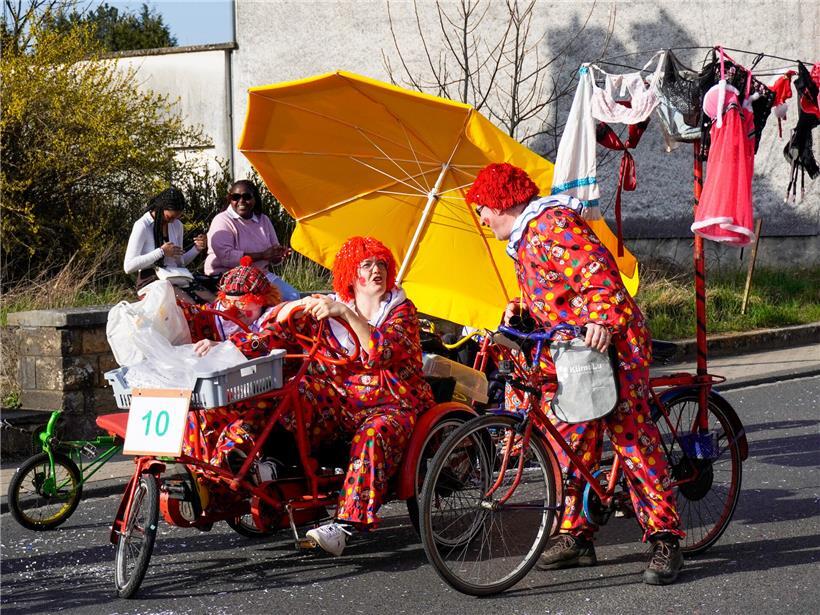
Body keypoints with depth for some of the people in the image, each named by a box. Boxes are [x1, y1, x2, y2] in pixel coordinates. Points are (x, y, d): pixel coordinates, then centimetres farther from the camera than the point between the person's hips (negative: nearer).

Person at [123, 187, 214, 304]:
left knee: (213, 301, -20)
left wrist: (197, 249, 4)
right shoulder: (142, 226, -7)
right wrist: (161, 252, -16)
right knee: (189, 304, -33)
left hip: (176, 279, 7)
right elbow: (128, 267, -14)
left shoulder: (177, 225, 14)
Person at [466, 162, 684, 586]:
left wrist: (602, 320, -35)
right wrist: (521, 308, 11)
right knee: (568, 440, 8)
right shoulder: (522, 239, 19)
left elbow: (598, 270, -23)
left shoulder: (553, 224, -13)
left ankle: (665, 541, -9)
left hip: (609, 342, -10)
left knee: (631, 437, -11)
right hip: (567, 350, 10)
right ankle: (575, 537, 15)